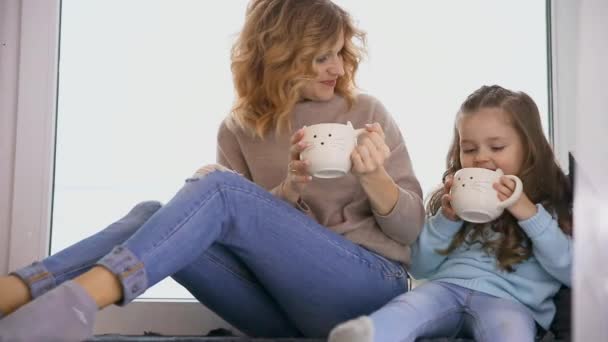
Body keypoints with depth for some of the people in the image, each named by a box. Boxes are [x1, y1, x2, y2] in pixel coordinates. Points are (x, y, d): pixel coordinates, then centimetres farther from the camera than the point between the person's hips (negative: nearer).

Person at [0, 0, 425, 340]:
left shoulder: (366, 113, 5)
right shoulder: (240, 129, 8)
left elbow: (412, 227, 4)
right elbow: (248, 240, 4)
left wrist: (374, 176, -17)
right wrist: (291, 187, -15)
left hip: (370, 285, -2)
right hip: (286, 305, 3)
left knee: (217, 186, -27)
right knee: (153, 215, -21)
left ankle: (82, 297, -47)